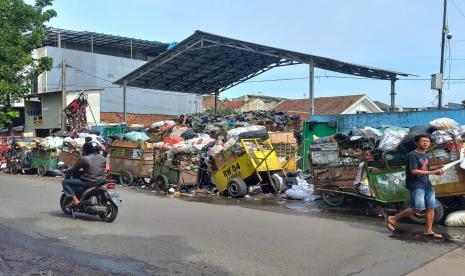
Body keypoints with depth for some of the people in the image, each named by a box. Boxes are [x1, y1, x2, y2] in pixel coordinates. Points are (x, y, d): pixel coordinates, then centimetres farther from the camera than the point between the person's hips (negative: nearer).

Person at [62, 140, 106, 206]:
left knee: (65, 182, 5)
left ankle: (75, 199, -7)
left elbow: (74, 169, 1)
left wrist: (65, 171, 19)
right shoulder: (103, 158, 8)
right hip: (101, 182, 7)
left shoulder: (84, 158, -8)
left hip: (89, 182, -7)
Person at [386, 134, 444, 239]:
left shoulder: (426, 155, 15)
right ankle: (393, 219, 3)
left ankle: (428, 230, 14)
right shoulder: (412, 155, -12)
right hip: (416, 185, -8)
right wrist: (433, 172, -20)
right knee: (417, 209, -10)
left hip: (427, 184, 8)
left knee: (431, 207, 4)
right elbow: (414, 171, -20)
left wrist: (437, 168, 4)